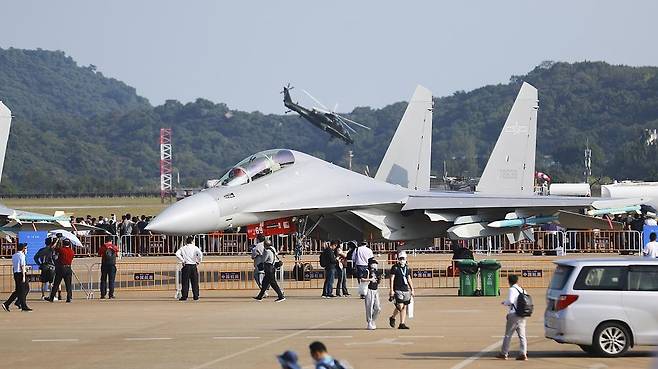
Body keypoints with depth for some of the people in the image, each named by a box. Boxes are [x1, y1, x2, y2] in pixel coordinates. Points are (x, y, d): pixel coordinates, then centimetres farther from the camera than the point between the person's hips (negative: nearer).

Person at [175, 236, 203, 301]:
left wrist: (182, 260, -5)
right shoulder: (195, 247, 1)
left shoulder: (183, 248, 7)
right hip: (193, 266, 0)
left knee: (185, 282, 2)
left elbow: (177, 254, -9)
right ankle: (196, 296, 6)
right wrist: (198, 261, -2)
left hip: (186, 266, 0)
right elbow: (200, 254, -15)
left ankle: (184, 296, -1)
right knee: (195, 282, 6)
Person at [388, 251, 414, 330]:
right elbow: (392, 279, -6)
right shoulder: (395, 267, -4)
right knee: (400, 306, -14)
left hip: (406, 290, 6)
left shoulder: (407, 268, 13)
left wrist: (412, 290, 17)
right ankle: (392, 318, 13)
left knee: (404, 307, 3)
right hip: (398, 290, -6)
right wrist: (391, 290, -12)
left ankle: (402, 324, 7)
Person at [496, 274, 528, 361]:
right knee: (522, 335, 5)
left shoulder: (512, 290, -10)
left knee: (508, 335, 3)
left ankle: (504, 353, 8)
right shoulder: (522, 290, 11)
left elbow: (510, 301, -22)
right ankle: (523, 354, -2)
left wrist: (504, 303, -1)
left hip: (514, 315, -6)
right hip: (522, 316, 6)